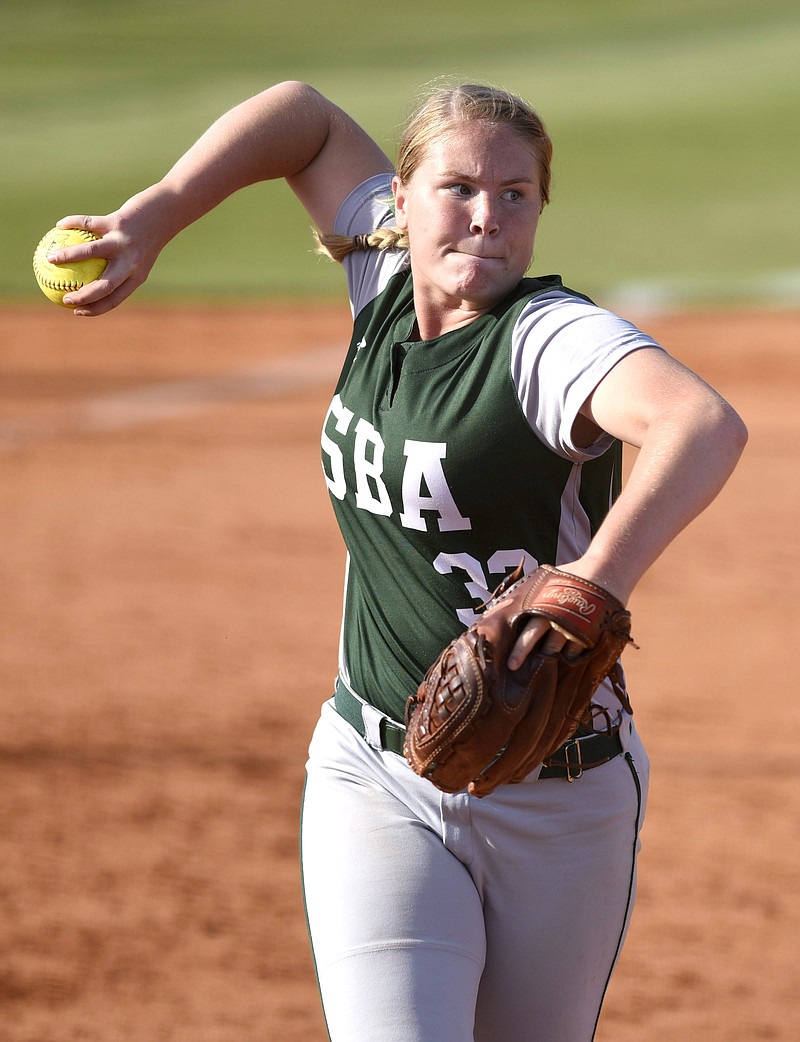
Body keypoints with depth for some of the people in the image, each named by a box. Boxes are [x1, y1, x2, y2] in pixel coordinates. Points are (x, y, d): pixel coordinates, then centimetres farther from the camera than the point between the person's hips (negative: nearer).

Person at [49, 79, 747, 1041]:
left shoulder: (553, 340, -19)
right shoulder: (389, 277, -1)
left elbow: (708, 427, -40)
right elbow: (305, 115, 14)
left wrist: (593, 590, -56)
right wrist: (149, 220, 3)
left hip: (557, 804, -3)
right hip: (375, 783, 3)